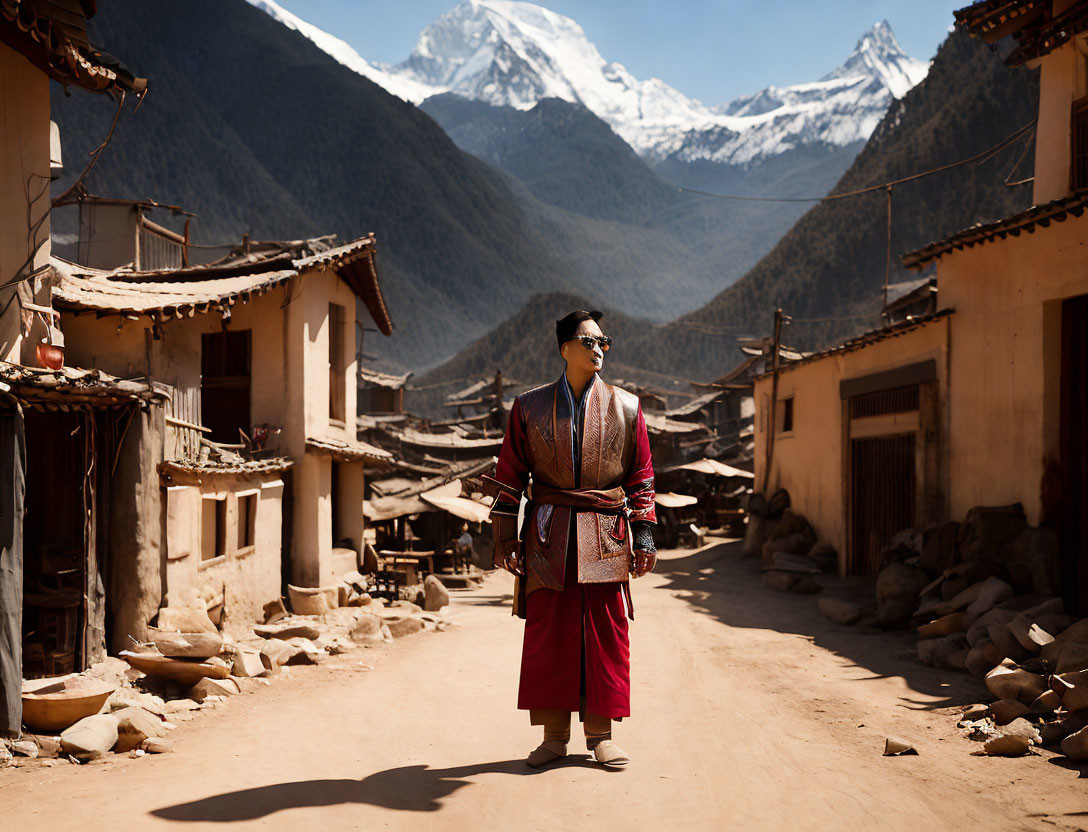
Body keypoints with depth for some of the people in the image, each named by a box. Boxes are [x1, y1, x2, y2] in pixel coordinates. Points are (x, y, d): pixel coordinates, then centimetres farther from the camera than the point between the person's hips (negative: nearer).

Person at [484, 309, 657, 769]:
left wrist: (644, 535, 2)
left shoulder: (625, 407, 7)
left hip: (606, 536, 1)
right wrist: (505, 538, 1)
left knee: (606, 634, 2)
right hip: (547, 536, 0)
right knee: (547, 632, 0)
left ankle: (600, 733, 12)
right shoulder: (529, 407, 5)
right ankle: (554, 735, 10)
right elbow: (509, 476, 6)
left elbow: (641, 478, 9)